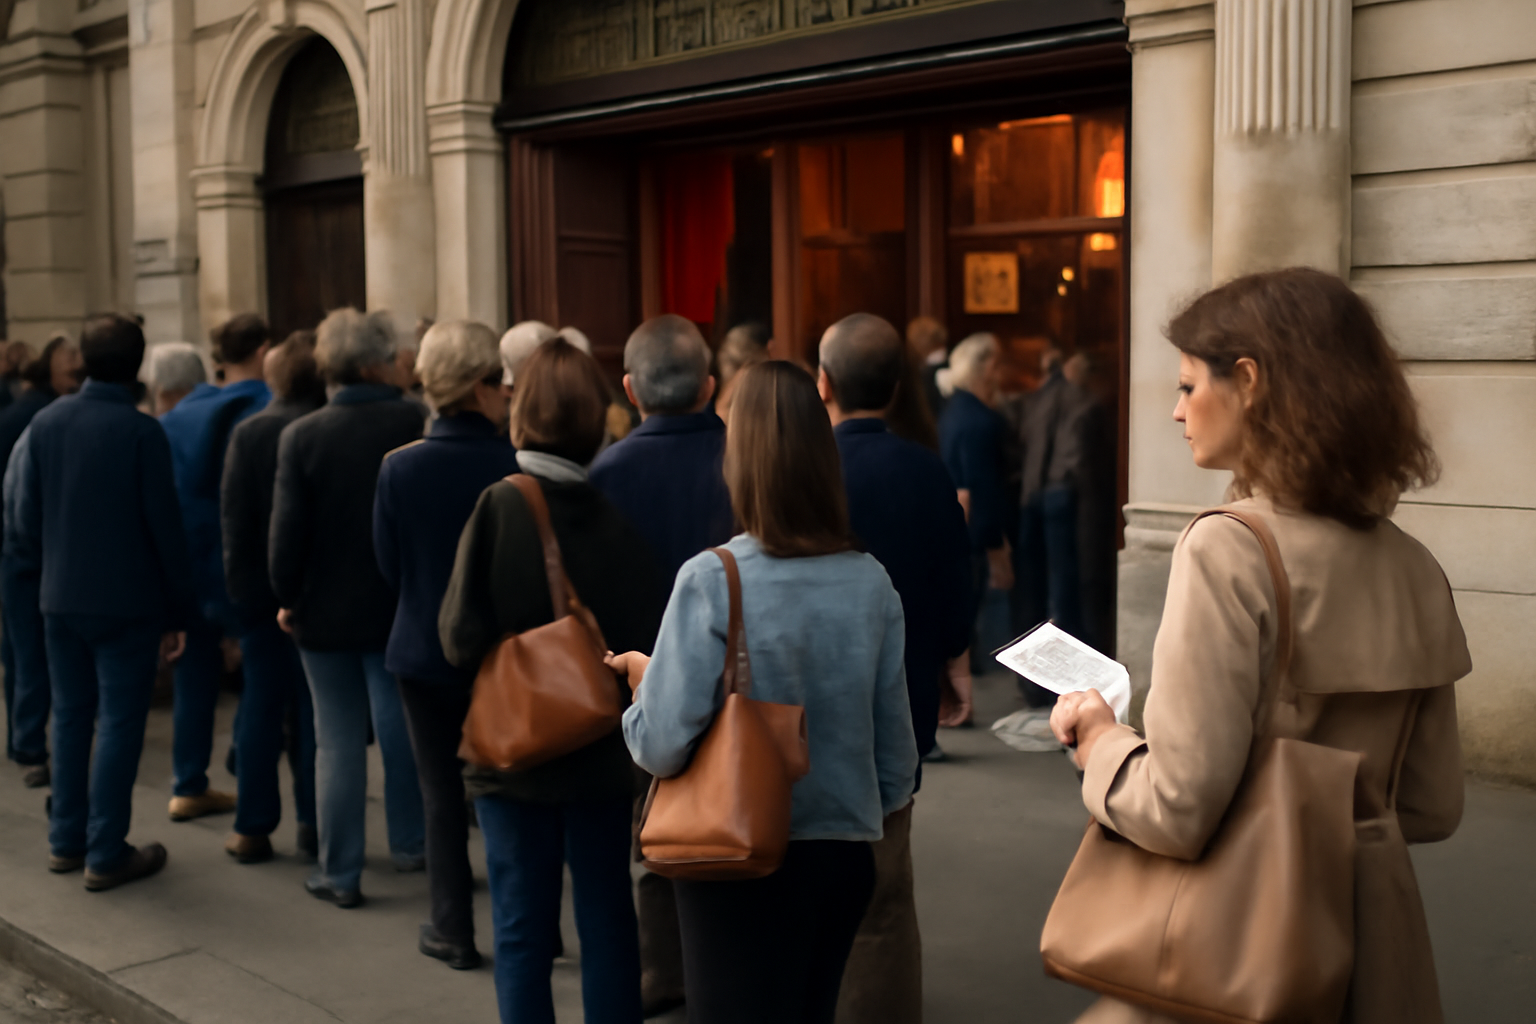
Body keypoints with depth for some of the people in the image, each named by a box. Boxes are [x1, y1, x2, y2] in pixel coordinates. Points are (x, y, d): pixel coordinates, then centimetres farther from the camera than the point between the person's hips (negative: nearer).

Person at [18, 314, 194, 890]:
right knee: (120, 724, 2)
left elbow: (26, 519, 5)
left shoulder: (45, 423, 1)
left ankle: (67, 842, 25)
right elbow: (165, 527, -12)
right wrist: (179, 611, -4)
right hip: (127, 603, -5)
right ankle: (106, 854, 6)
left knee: (70, 718, 16)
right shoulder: (141, 432, -14)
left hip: (60, 600, 5)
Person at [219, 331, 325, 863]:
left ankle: (253, 828, 14)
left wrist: (239, 585, 1)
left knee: (261, 706, 9)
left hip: (264, 590, 0)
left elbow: (234, 517, -6)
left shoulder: (249, 433, -7)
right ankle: (314, 825, 11)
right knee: (313, 709, 8)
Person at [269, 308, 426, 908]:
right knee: (403, 731, 17)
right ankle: (408, 845, 29)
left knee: (337, 742, 6)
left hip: (326, 611, -1)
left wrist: (288, 599, 4)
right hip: (402, 606, 1)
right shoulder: (419, 425, -11)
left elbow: (288, 533, -10)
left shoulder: (301, 436, -12)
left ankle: (339, 874, 12)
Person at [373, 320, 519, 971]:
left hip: (425, 653, 0)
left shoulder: (399, 467, -12)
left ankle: (455, 930, 21)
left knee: (443, 796, 12)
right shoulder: (516, 464, -15)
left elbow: (390, 569, -3)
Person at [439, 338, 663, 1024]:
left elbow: (462, 639, -16)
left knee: (522, 931, 10)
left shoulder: (497, 507, -14)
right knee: (608, 925, 14)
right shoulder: (617, 513, -10)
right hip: (603, 757, 1)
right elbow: (648, 640, -13)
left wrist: (509, 648, 4)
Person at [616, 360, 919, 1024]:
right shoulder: (871, 583, -5)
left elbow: (662, 747, -19)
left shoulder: (712, 580, -17)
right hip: (846, 856, 4)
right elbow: (898, 750, 2)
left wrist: (643, 681, 2)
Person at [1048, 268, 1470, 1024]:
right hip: (1375, 930, 7)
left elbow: (1179, 812, -24)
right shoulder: (1411, 566, 1)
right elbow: (1433, 807, 8)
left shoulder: (1229, 550, -20)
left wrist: (1098, 738, -6)